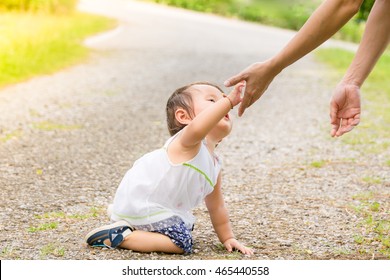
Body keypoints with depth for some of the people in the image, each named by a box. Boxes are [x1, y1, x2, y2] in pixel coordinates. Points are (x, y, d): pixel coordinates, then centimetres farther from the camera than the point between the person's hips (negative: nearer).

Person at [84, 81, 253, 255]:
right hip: (138, 203, -11)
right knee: (182, 243, -21)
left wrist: (227, 238, 19)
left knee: (186, 226, 32)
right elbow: (197, 128, -49)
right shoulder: (187, 142, -21)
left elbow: (216, 207, 19)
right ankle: (120, 236, -13)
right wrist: (228, 101, -47)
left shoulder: (214, 166, 8)